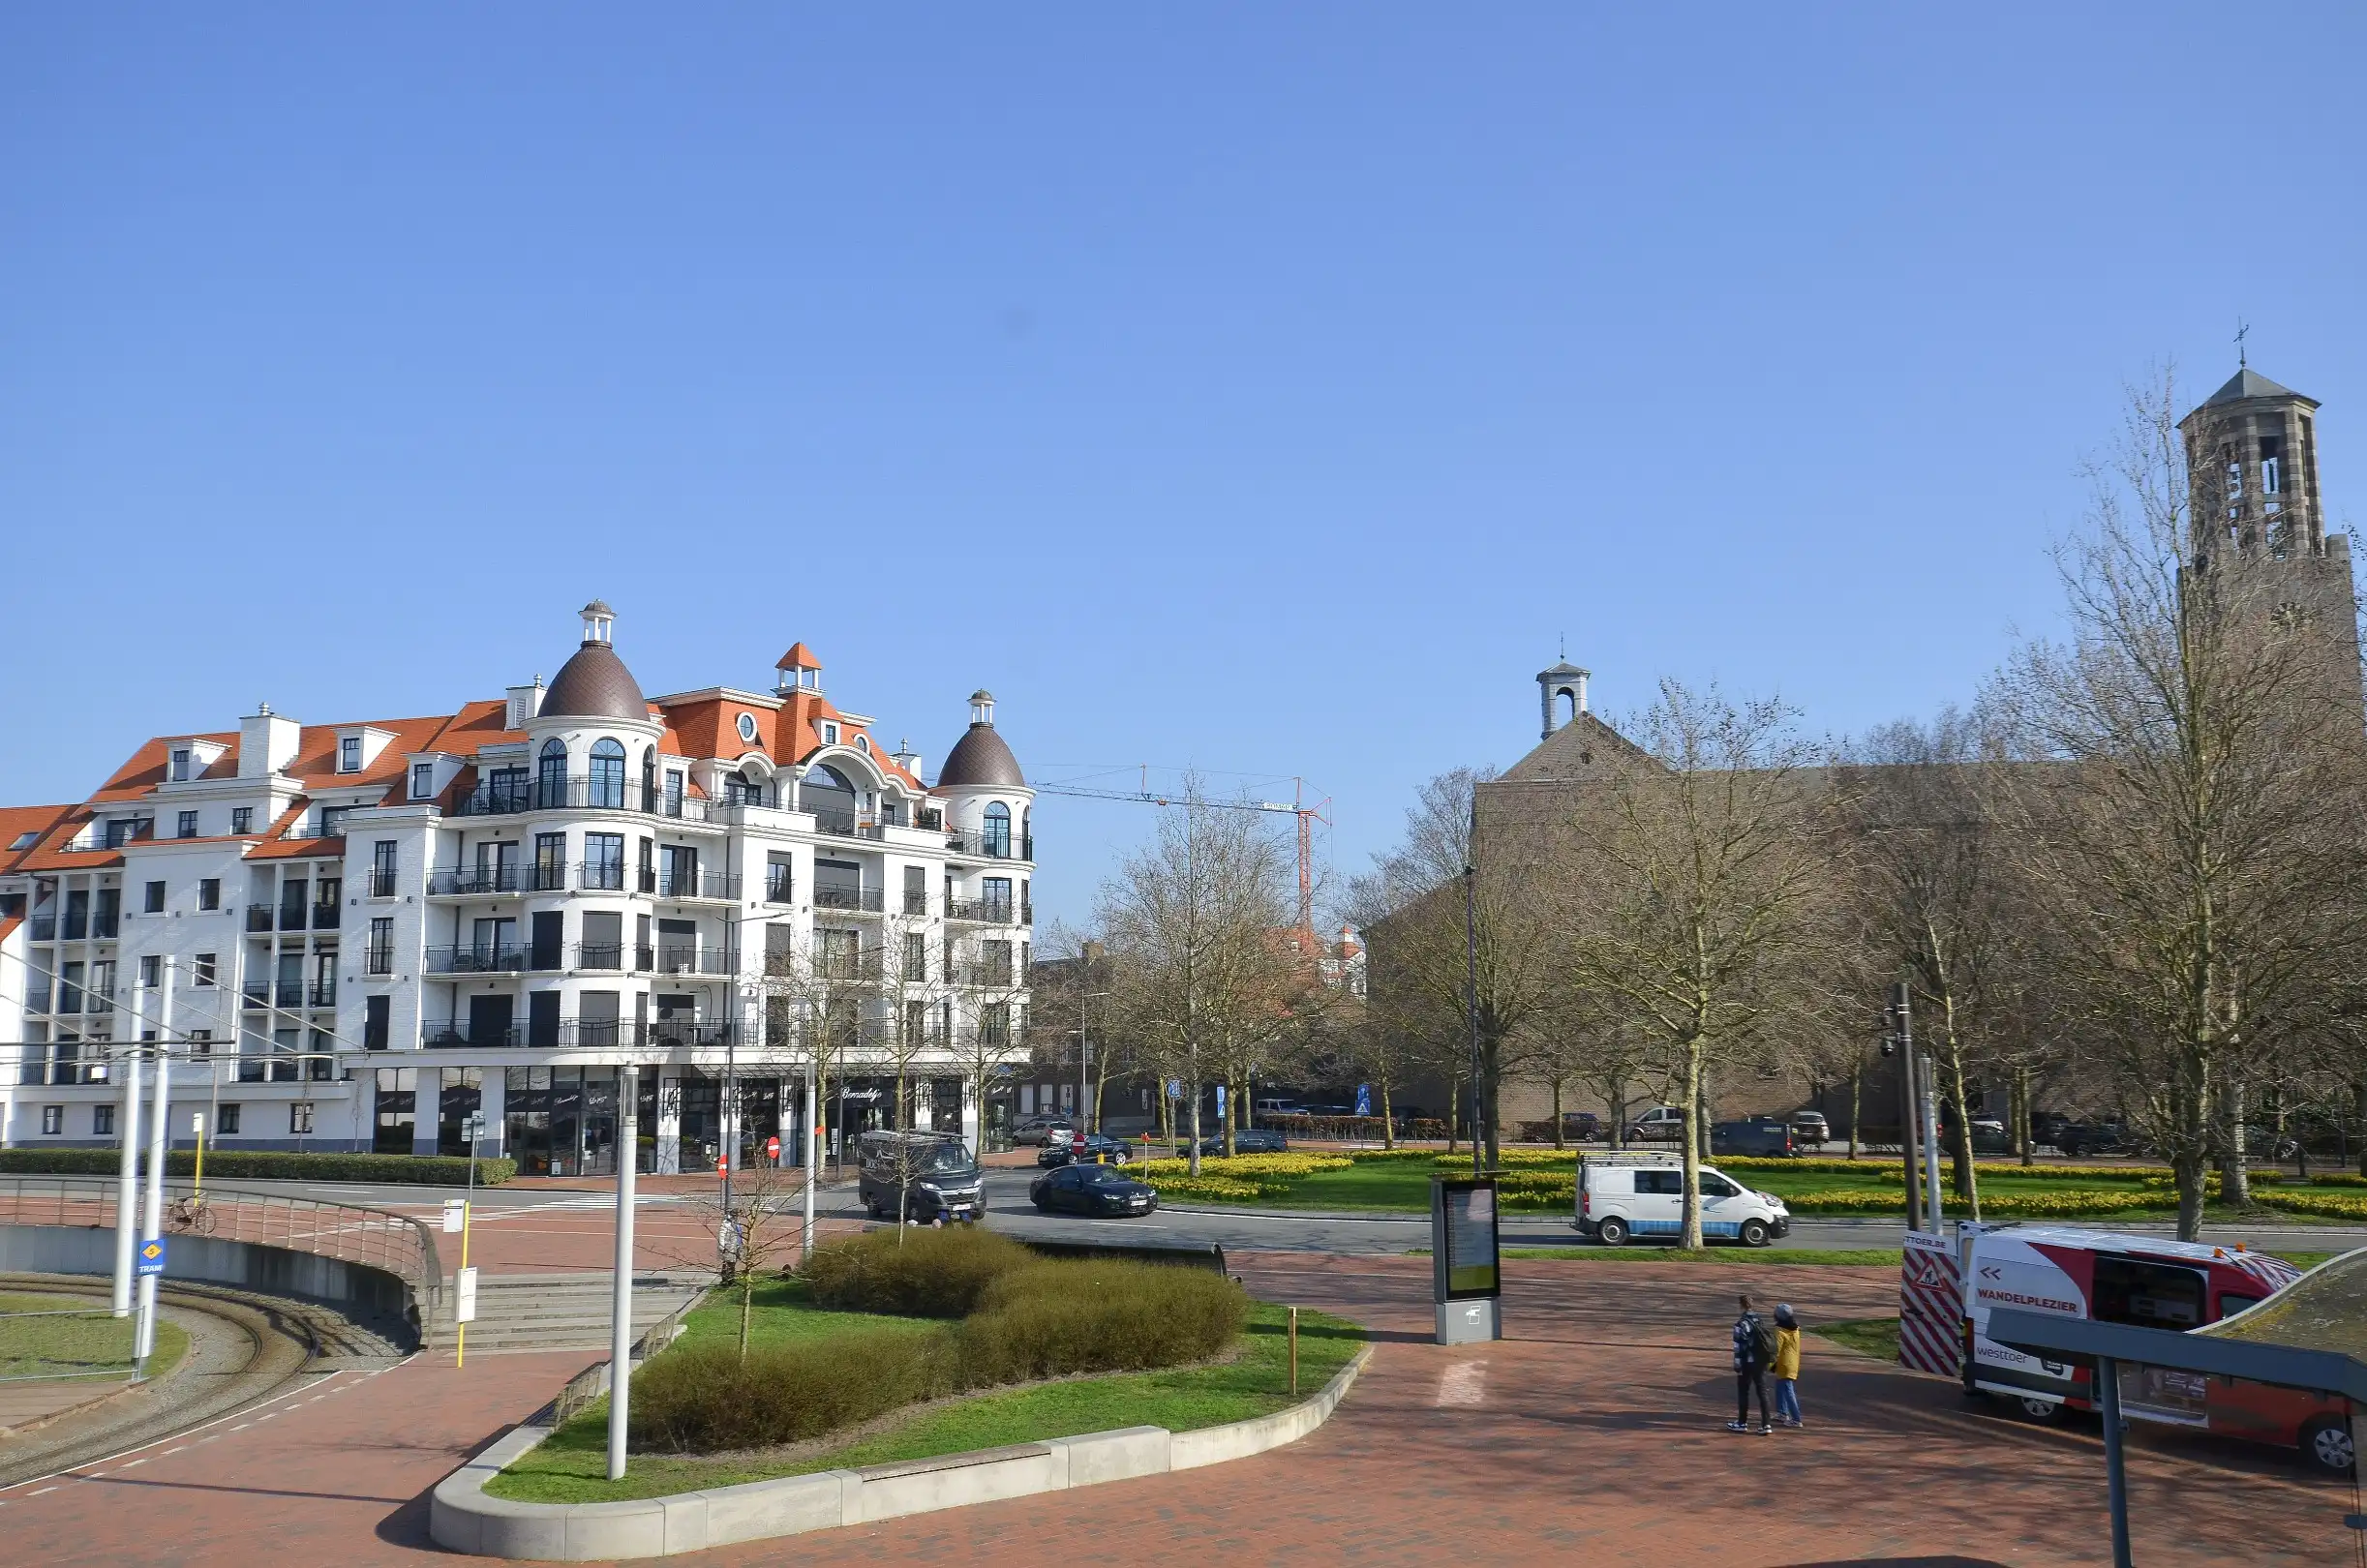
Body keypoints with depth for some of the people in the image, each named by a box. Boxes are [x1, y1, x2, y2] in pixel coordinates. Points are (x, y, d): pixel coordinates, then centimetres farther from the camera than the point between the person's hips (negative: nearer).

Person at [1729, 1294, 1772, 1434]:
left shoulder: (1740, 1323, -14)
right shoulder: (1760, 1320, 6)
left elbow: (1738, 1346, -16)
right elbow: (1767, 1340, 11)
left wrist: (1737, 1365, -11)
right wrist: (1765, 1361, 19)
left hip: (1747, 1363, -5)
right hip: (1761, 1362, 5)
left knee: (1743, 1392, 8)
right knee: (1762, 1392, 8)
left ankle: (1742, 1423, 15)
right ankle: (1766, 1424, 3)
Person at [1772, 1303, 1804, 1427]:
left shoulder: (1780, 1331, -20)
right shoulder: (1795, 1329, 5)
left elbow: (1776, 1350, -20)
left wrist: (1771, 1365, -12)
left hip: (1784, 1366, -9)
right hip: (1794, 1364, 9)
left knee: (1788, 1392, -5)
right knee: (1780, 1388, 23)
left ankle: (1796, 1420, -6)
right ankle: (1783, 1413, 31)